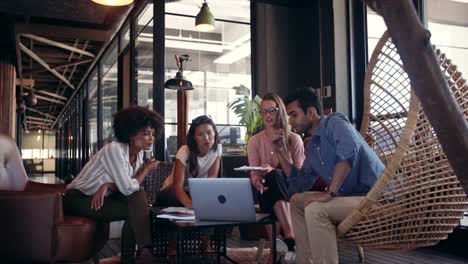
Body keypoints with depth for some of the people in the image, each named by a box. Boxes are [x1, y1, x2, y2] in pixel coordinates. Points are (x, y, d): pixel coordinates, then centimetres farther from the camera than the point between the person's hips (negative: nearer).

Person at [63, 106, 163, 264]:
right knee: (137, 205, -22)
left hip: (101, 198, 7)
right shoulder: (114, 149, -23)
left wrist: (107, 186, -24)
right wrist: (146, 169, -11)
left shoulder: (139, 154, 0)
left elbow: (129, 186, -4)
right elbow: (127, 189, -26)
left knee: (139, 195, -17)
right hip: (78, 199, -7)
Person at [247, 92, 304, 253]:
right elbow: (254, 175, 0)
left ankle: (287, 238, -38)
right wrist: (258, 182, -27)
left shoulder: (294, 139, 3)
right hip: (268, 193, 1)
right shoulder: (255, 141, 6)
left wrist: (273, 171, -21)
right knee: (274, 176, -35)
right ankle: (290, 237, -44)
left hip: (291, 189, 0)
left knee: (274, 175, -35)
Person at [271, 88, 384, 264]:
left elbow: (349, 151, -31)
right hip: (349, 197, 9)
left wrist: (329, 193, -29)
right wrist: (281, 152, 16)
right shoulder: (311, 147, 15)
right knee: (296, 200, 11)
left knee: (315, 209, -28)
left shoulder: (335, 122, -9)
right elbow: (299, 186, 21)